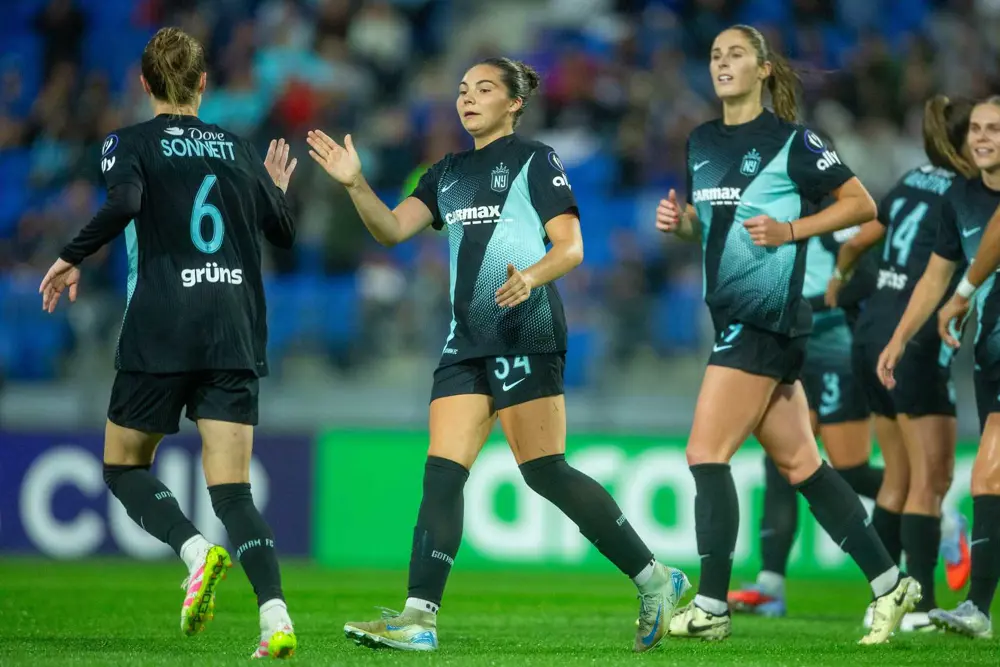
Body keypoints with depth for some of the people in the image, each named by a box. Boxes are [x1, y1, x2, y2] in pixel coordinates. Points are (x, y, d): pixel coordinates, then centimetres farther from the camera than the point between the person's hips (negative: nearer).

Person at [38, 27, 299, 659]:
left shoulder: (131, 143, 1)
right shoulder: (238, 149, 12)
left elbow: (123, 204, -20)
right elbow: (284, 232, 17)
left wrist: (72, 258, -8)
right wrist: (276, 191, 37)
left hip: (159, 334, -3)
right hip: (235, 337, 3)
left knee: (124, 465, 14)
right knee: (232, 489, -1)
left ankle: (197, 549, -13)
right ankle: (276, 617, -21)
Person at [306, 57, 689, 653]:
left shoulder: (535, 160, -1)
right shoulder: (449, 173, 18)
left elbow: (571, 246, -8)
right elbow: (392, 229, 8)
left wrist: (530, 277, -27)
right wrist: (356, 185, -9)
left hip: (527, 335, -7)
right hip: (468, 340, 7)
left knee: (545, 473, -9)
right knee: (443, 472, -4)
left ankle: (655, 582, 2)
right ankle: (419, 617, -7)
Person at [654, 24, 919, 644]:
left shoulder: (791, 141, -8)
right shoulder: (702, 143, 14)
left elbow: (862, 203, -5)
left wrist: (790, 230, -15)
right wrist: (679, 220, 4)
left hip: (768, 315, -8)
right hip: (733, 314, 8)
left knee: (707, 453, -12)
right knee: (799, 463, 9)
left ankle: (711, 607, -9)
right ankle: (890, 582, 15)